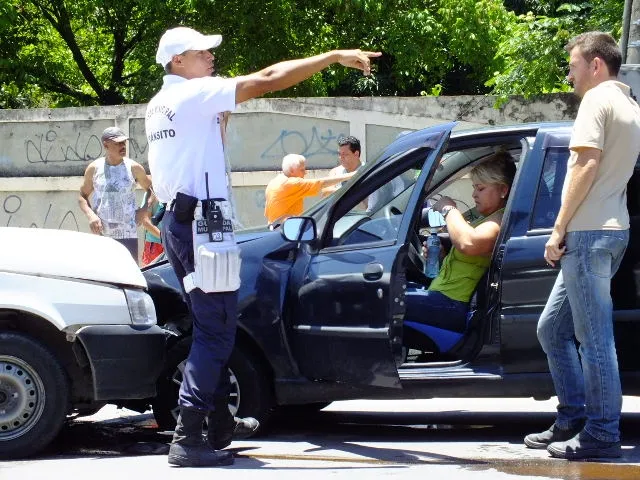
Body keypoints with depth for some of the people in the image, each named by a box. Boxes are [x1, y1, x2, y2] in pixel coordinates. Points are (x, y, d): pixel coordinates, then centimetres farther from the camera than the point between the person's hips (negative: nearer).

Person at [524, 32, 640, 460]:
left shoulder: (598, 99, -8)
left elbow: (587, 165, -17)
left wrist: (559, 229, -14)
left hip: (589, 232, -10)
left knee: (594, 337, -7)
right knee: (553, 329, 16)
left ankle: (602, 434, -4)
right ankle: (572, 421, 18)